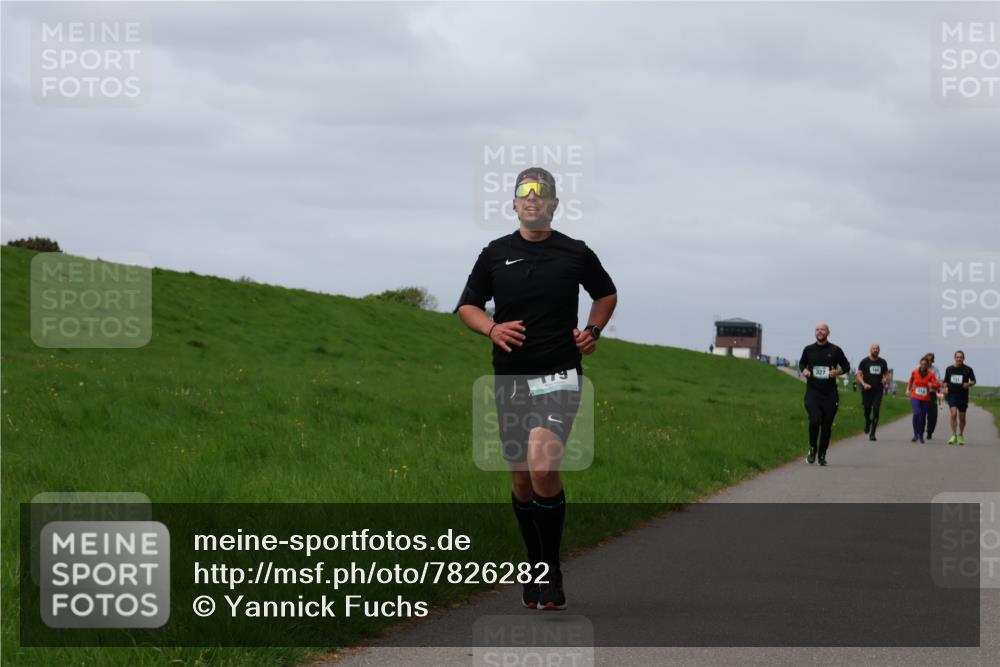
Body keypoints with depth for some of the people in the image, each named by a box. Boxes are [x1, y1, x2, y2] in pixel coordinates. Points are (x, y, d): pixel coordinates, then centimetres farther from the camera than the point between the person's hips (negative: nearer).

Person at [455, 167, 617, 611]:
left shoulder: (576, 253, 5)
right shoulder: (495, 254, 7)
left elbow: (606, 293, 22)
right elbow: (467, 306, 13)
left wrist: (593, 331, 4)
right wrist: (492, 329, -8)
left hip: (559, 373, -3)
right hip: (510, 376, 3)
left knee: (542, 467, -22)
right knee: (521, 479, 9)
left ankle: (552, 570, -11)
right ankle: (535, 570, 25)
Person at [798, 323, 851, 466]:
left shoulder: (835, 350, 1)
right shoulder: (808, 350, 5)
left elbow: (846, 367, 11)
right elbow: (801, 363, 22)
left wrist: (838, 372, -10)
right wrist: (804, 370, 0)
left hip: (830, 394, 0)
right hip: (812, 392, 0)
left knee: (827, 426, 3)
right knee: (814, 421, -18)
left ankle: (822, 455, 20)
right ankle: (812, 448, 7)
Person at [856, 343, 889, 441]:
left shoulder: (882, 362, 9)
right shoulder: (864, 361, 2)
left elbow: (886, 374, 18)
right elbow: (859, 375, 1)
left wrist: (885, 379, -6)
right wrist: (864, 384, -16)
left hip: (878, 390, 1)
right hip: (867, 390, -1)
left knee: (876, 411, -9)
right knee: (867, 410, 3)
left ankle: (872, 433, -7)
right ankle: (867, 422, 39)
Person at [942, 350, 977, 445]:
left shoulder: (968, 369, 0)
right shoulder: (949, 369, 6)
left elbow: (973, 381, 7)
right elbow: (946, 381, 18)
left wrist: (969, 384, -14)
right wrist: (945, 388, -1)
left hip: (963, 396, 0)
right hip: (951, 395, 0)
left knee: (962, 418, 10)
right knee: (954, 414, -20)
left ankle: (961, 435, 32)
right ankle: (954, 436, -15)